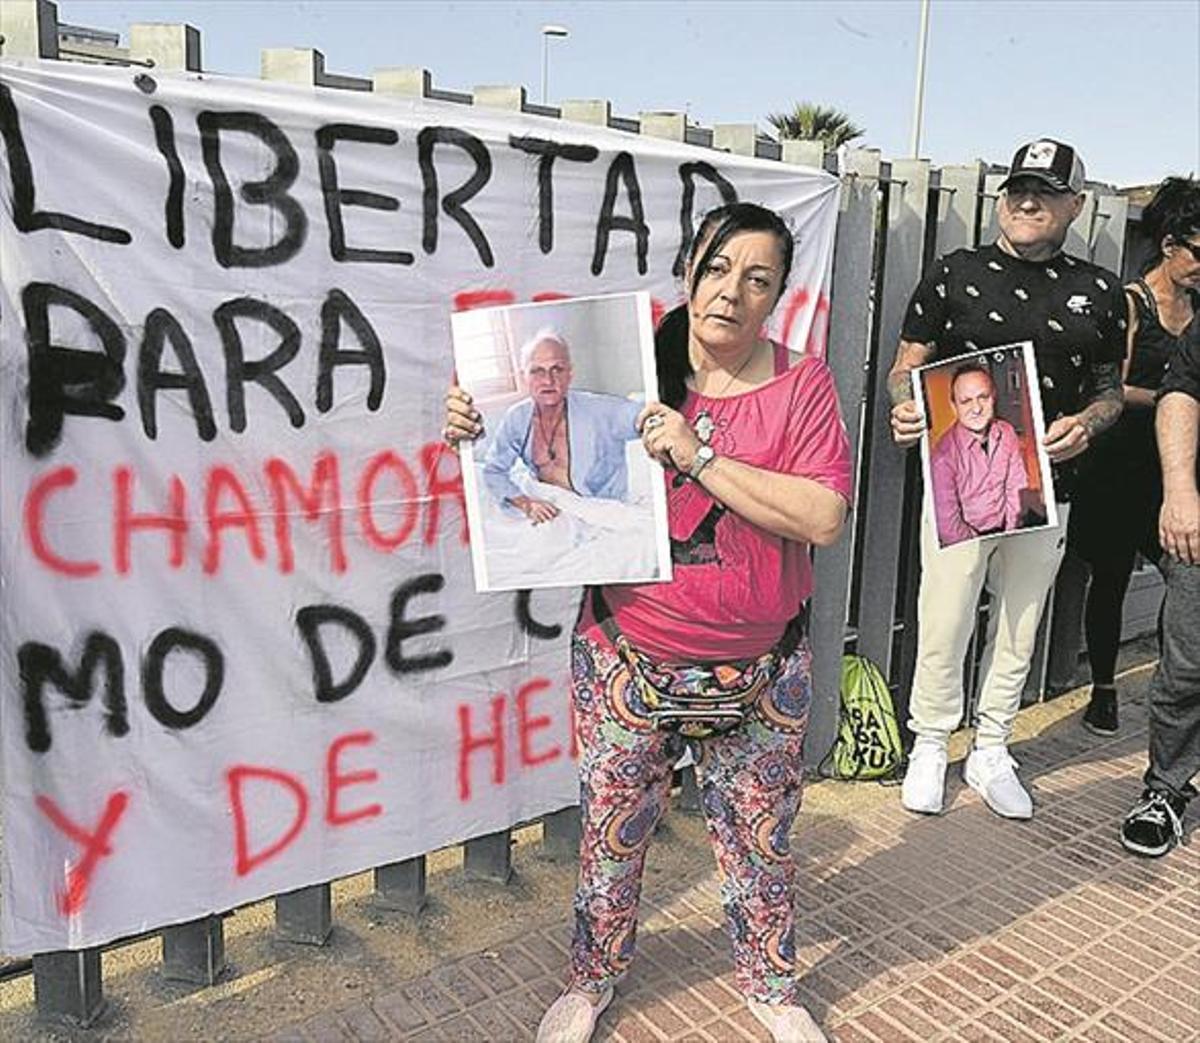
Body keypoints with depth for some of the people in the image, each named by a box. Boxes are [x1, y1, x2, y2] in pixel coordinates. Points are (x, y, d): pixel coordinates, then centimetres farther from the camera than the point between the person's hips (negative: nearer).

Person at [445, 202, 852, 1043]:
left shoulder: (802, 385, -5)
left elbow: (825, 518, -17)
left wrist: (698, 457, -23)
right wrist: (479, 433, -15)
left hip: (758, 673, 0)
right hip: (628, 659, 1)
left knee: (762, 836, 16)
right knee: (612, 828, 15)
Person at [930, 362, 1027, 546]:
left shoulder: (1006, 433, 0)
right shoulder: (943, 455, -17)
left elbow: (1016, 488, 7)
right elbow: (948, 526, -14)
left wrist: (1010, 540, -2)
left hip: (1006, 532, 5)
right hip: (969, 545, -5)